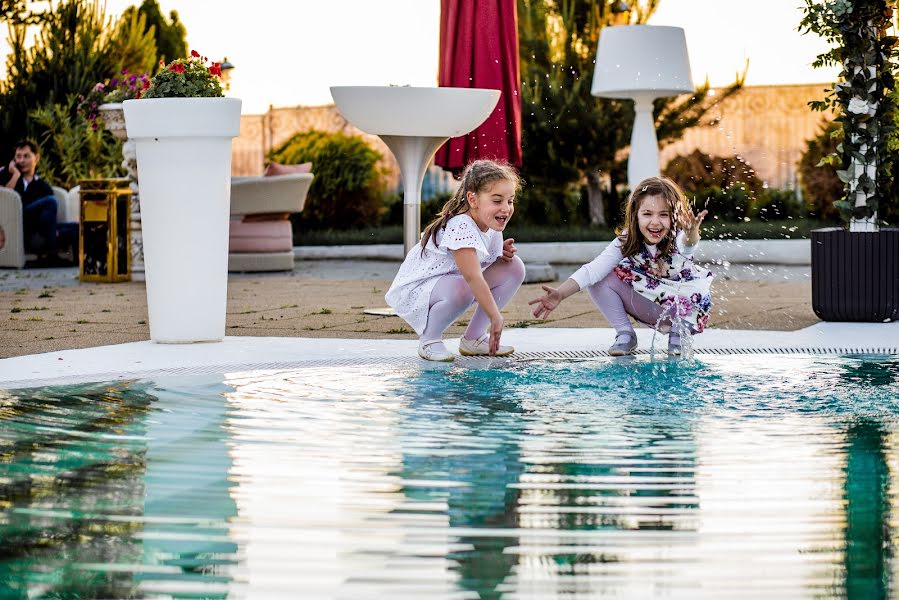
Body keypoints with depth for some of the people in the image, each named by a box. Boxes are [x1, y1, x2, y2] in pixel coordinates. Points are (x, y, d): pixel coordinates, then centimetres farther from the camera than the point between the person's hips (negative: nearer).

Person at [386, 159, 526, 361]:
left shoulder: (493, 227, -3)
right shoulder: (460, 227, -32)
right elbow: (472, 277, -39)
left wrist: (502, 252, -6)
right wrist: (495, 317, -42)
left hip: (451, 282, 9)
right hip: (415, 290, -9)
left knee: (514, 268, -2)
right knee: (460, 289, -41)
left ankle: (474, 338, 3)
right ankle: (429, 339, -12)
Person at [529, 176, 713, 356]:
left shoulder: (678, 238, -30)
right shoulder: (626, 242, -19)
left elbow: (687, 244, -56)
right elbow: (594, 269, -28)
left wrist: (692, 234, -82)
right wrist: (560, 293, -41)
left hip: (682, 307, -2)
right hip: (648, 305, 2)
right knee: (600, 281, -17)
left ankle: (677, 333, -2)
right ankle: (625, 334, 0)